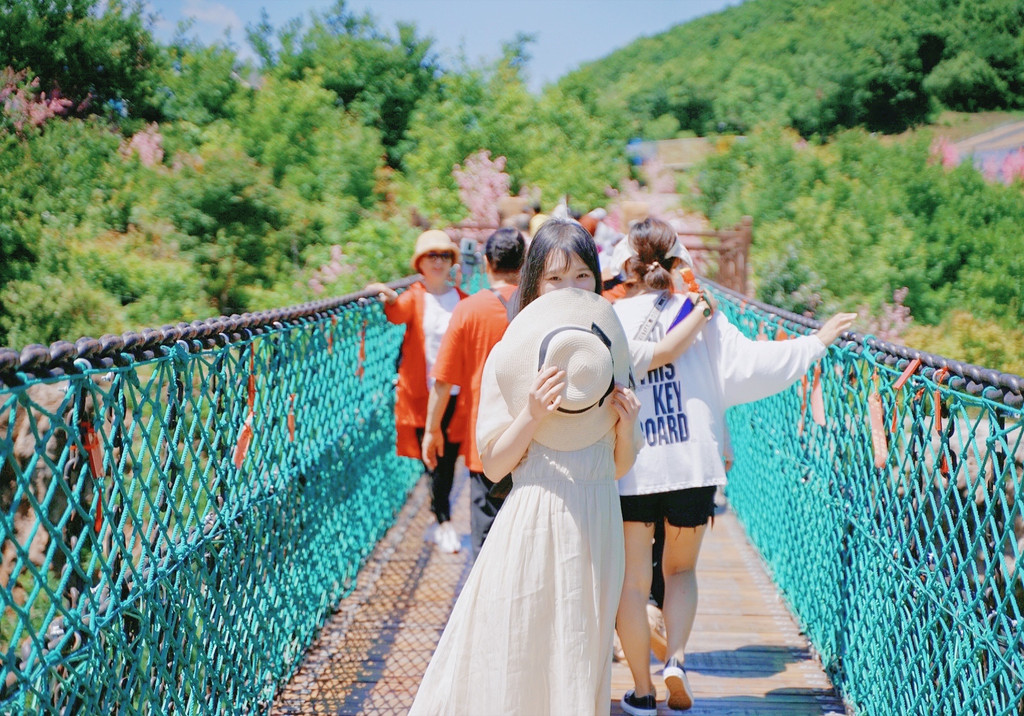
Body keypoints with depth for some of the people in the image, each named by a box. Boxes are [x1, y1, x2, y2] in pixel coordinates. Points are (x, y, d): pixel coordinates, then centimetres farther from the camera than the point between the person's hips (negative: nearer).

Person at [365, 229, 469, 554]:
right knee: (434, 462, -1)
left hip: (455, 393, 1)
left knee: (448, 460, 6)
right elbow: (400, 313, -22)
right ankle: (445, 523, 7)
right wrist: (391, 299, -46)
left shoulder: (463, 301, 7)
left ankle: (443, 524, 21)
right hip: (421, 393, -1)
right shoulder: (414, 298, 1)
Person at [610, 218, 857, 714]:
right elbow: (746, 366, -8)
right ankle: (677, 658, 0)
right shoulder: (700, 312, -2)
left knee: (632, 580, 11)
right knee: (681, 569, 21)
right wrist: (815, 343, 1)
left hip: (628, 469, -1)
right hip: (692, 466, 1)